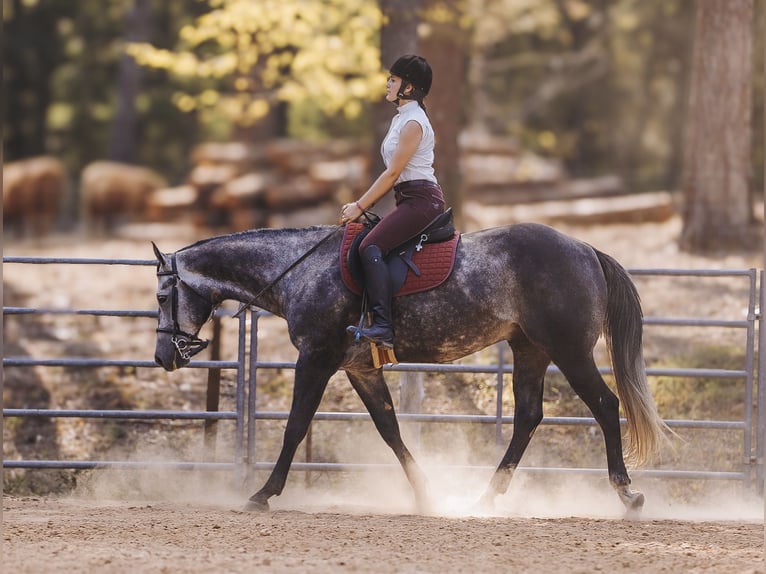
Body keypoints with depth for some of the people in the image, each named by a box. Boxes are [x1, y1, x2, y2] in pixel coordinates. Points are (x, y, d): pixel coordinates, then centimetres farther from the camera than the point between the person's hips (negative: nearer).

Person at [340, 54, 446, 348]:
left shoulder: (413, 122, -12)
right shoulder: (401, 119, 20)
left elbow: (393, 173, -15)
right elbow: (394, 176, 21)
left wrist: (360, 207, -10)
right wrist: (363, 204, 13)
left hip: (422, 200, -11)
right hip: (410, 200, 11)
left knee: (370, 247, -25)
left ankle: (383, 327, -36)